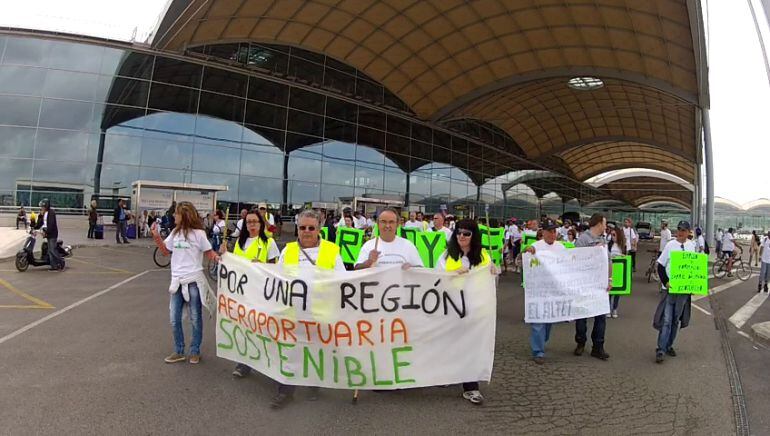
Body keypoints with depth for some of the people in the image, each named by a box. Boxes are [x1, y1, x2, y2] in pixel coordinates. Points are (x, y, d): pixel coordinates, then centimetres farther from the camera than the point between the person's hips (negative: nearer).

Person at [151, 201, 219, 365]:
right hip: (177, 280, 6)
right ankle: (179, 351, 25)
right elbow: (166, 250, 18)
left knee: (195, 318, 7)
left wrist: (217, 256, -26)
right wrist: (156, 236, 6)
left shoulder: (198, 233, -9)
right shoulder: (175, 232, 8)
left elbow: (209, 252, -4)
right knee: (174, 319, 10)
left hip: (193, 281, -6)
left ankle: (195, 351, 21)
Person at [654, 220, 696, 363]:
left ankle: (669, 346, 25)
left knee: (676, 320, 12)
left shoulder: (692, 246, 4)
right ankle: (660, 350, -4)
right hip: (670, 288, -3)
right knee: (666, 320, -7)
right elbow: (661, 266, -3)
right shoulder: (670, 245, -4)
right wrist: (665, 282, -14)